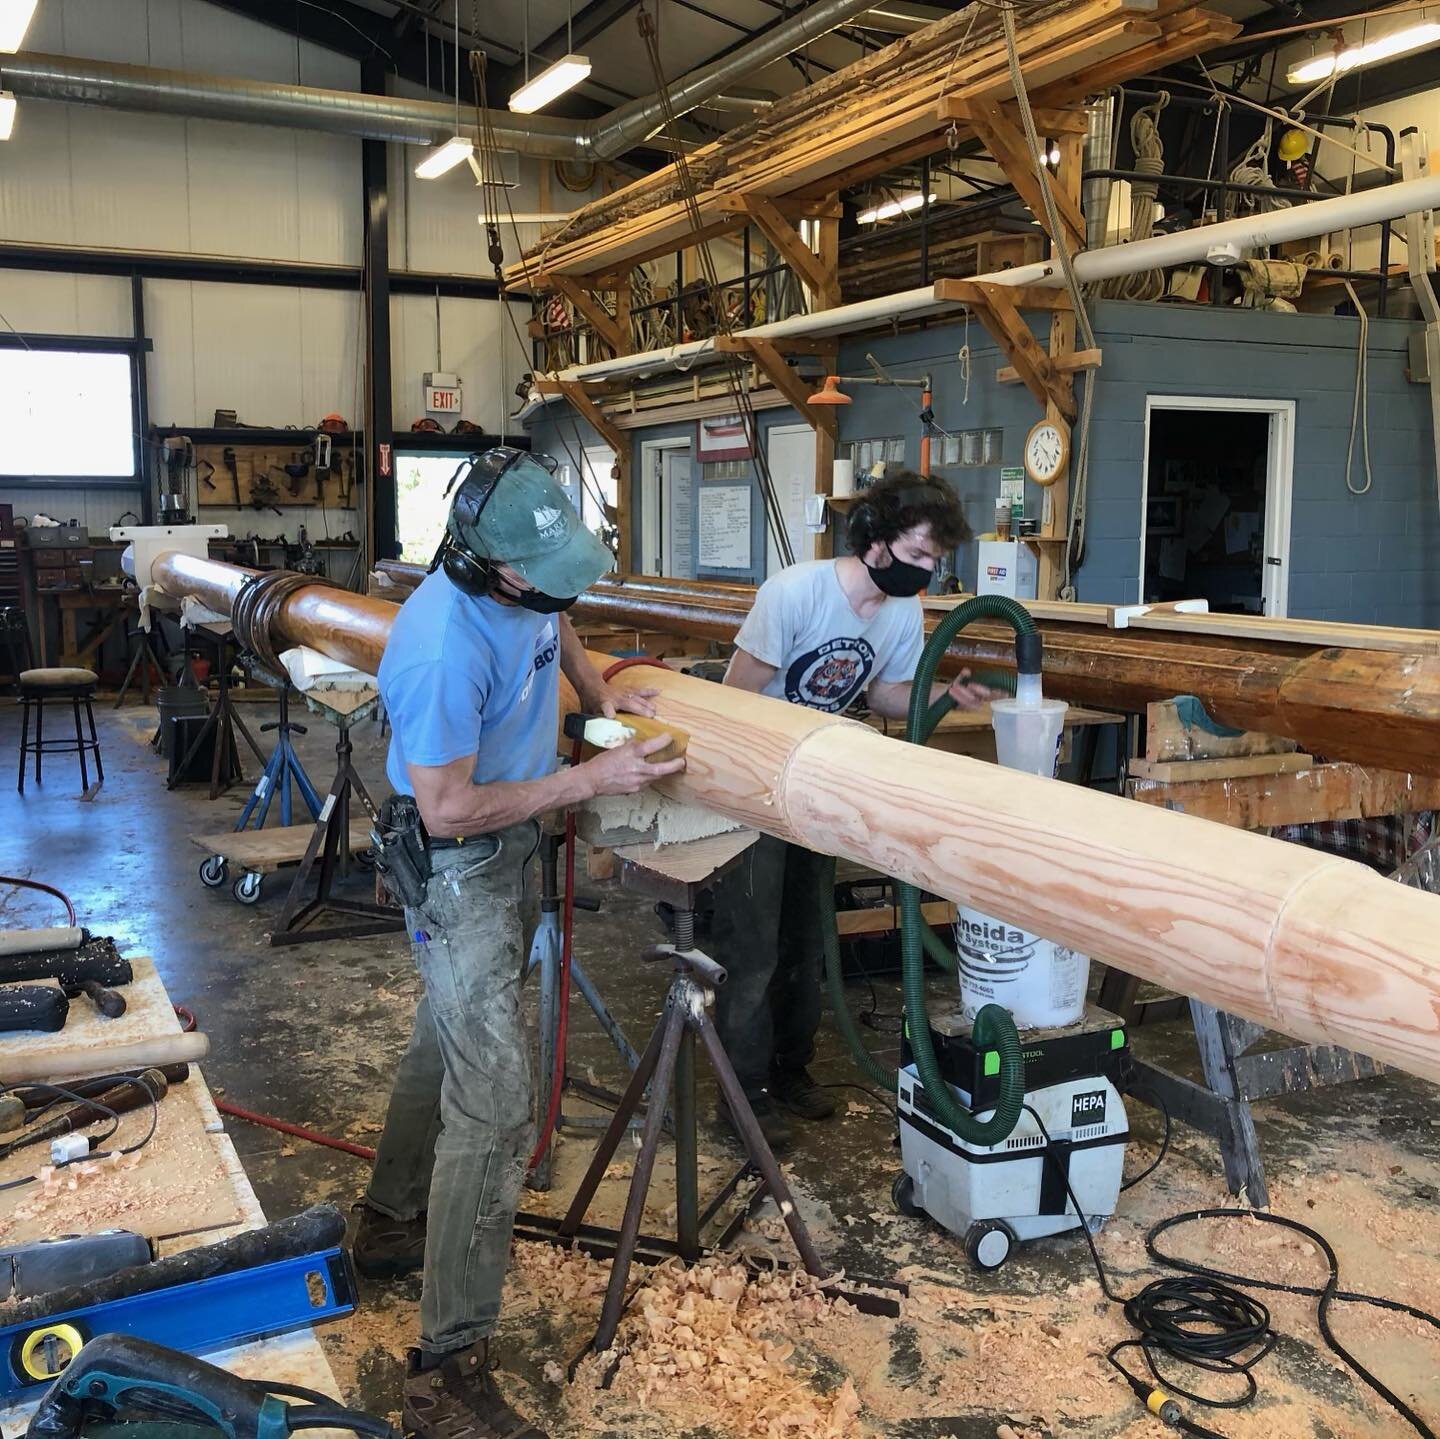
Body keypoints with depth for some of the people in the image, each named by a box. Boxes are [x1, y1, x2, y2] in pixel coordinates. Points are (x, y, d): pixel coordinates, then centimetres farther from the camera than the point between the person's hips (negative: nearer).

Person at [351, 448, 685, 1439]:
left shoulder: (521, 581, -7)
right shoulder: (445, 647, -32)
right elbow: (450, 809, -28)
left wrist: (598, 690, 4)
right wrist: (590, 781, -24)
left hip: (511, 849, 10)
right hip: (459, 872, -9)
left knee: (448, 1041, 24)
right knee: (495, 1108, -11)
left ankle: (393, 1224, 46)